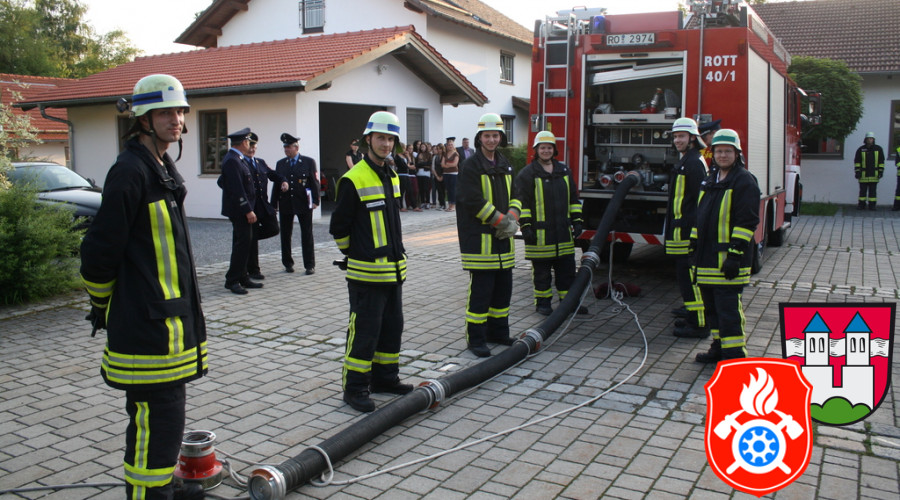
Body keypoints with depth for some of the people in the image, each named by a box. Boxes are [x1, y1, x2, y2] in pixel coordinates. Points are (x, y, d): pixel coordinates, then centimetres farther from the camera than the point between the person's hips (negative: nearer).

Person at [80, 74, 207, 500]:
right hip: (147, 322, -10)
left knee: (163, 412, 21)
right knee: (157, 418, -5)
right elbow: (99, 249, -17)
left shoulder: (162, 168, 15)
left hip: (169, 317, 10)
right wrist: (101, 305, -4)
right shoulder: (130, 171, -17)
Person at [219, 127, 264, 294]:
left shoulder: (236, 159, 13)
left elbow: (222, 181, 22)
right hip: (239, 210, -11)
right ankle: (232, 280, -1)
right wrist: (248, 210, -22)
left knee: (243, 244, 14)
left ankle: (243, 278, 21)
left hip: (242, 210, 11)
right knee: (242, 244, -8)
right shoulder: (232, 161, -18)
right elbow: (237, 189, -22)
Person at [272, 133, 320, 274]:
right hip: (285, 204, 3)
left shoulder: (309, 162, 1)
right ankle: (288, 263, 20)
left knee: (307, 235, 1)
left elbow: (314, 182, -2)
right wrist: (274, 204, 7)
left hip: (303, 204, -3)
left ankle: (310, 265, 6)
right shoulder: (280, 164, 10)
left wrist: (315, 201, -10)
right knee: (285, 235, 8)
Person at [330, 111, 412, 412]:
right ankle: (355, 387, 9)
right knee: (365, 330, -2)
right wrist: (353, 252, 2)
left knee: (393, 326, 15)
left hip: (394, 268, 8)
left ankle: (385, 377, 30)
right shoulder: (354, 179, -13)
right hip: (367, 271, -8)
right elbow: (338, 226, -9)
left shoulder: (392, 177, 13)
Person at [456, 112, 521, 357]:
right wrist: (502, 220, -16)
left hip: (503, 237, 7)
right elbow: (474, 202, -18)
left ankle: (498, 331, 27)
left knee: (503, 288, 13)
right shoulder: (470, 166, -8)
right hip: (480, 238, -7)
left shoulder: (505, 166, 15)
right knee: (481, 290, -5)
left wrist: (512, 219, -7)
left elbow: (515, 195, 13)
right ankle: (475, 338, 5)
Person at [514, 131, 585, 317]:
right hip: (540, 233, -5)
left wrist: (577, 221, 12)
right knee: (541, 271, 4)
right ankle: (543, 302, 16)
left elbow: (573, 199, 19)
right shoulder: (527, 174, -3)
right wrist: (525, 226, -12)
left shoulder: (564, 171, 14)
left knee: (567, 269, 9)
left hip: (563, 232, 5)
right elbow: (522, 202, -6)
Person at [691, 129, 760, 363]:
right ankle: (719, 346, 26)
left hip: (727, 259, -8)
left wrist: (735, 255, -20)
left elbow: (747, 221, -15)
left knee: (728, 308, -7)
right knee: (711, 307, 15)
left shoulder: (744, 181, -8)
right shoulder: (710, 180, 17)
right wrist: (694, 246, 18)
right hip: (707, 257, 8)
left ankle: (734, 353, 0)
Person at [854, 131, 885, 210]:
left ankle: (872, 205, 7)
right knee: (863, 191, 4)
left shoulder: (878, 149, 6)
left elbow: (881, 161, 9)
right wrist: (857, 171, -1)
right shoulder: (861, 149, 3)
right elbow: (857, 161, 5)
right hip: (863, 174, 0)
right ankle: (861, 205, 9)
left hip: (874, 174, 0)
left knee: (873, 191, 3)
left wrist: (881, 171, 4)